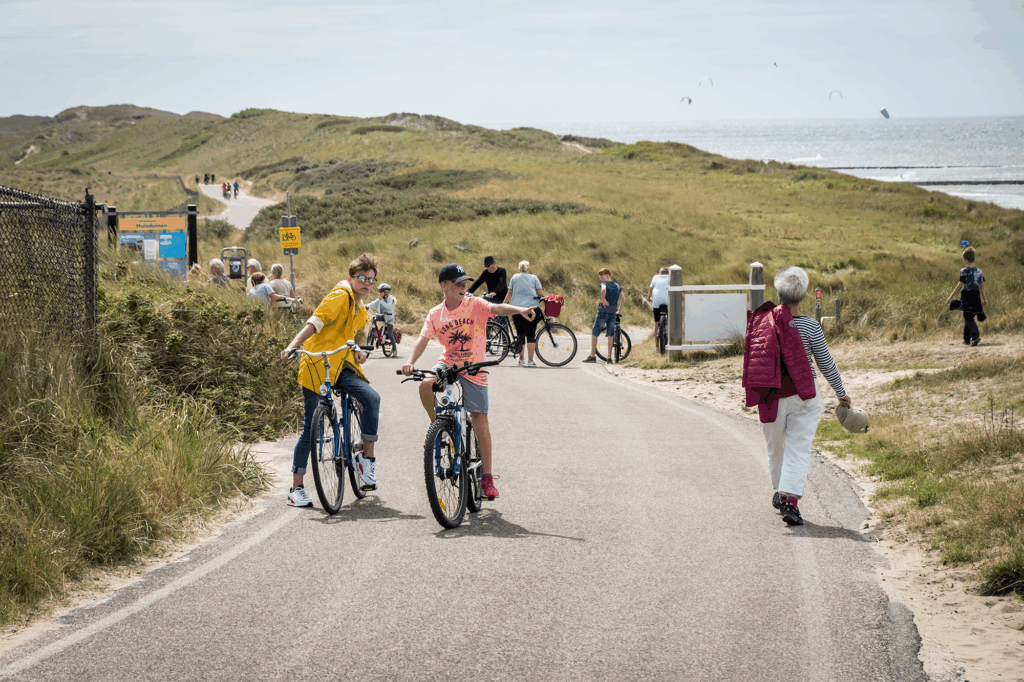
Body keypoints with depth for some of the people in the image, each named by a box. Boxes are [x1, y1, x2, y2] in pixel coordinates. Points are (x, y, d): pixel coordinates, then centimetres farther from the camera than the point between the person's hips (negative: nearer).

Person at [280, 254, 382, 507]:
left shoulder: (362, 312, 17)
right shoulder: (340, 296, -8)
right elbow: (315, 322, -20)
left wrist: (358, 351, 9)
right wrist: (292, 345, -33)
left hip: (341, 367, 6)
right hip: (317, 365, -6)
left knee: (371, 398, -23)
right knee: (311, 427, -6)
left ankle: (367, 458, -12)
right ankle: (296, 488, 3)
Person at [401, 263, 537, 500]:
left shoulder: (475, 305, -9)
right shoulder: (435, 314, -1)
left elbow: (497, 309, -27)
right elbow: (423, 339, -11)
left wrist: (520, 310, -48)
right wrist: (410, 362, -30)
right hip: (448, 364, 2)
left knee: (480, 422, -5)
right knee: (425, 386, -30)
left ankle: (487, 477, 3)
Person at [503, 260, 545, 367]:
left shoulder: (515, 277, 11)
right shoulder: (534, 278, 9)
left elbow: (509, 293, 9)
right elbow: (540, 293, 5)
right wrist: (543, 298, 25)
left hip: (517, 308, 1)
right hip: (532, 308, -1)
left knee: (520, 334, 8)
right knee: (531, 334, -1)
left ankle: (521, 359, 14)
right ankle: (530, 360, -6)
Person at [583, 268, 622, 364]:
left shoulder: (605, 284, -5)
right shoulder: (617, 286, 14)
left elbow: (603, 289, -30)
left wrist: (603, 299, -19)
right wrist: (619, 310, 24)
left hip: (603, 312, -6)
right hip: (613, 312, 6)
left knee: (594, 333, 3)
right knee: (610, 335, 7)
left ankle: (592, 356, 1)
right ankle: (609, 357, 3)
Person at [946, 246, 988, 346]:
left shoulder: (964, 271, -8)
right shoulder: (979, 271, 10)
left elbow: (960, 285, -10)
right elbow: (982, 286, 11)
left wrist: (951, 296, -3)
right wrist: (984, 299, 18)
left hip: (966, 296, -6)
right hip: (976, 296, 6)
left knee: (968, 319, -8)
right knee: (967, 319, 17)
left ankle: (976, 336, -27)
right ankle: (967, 339, 22)